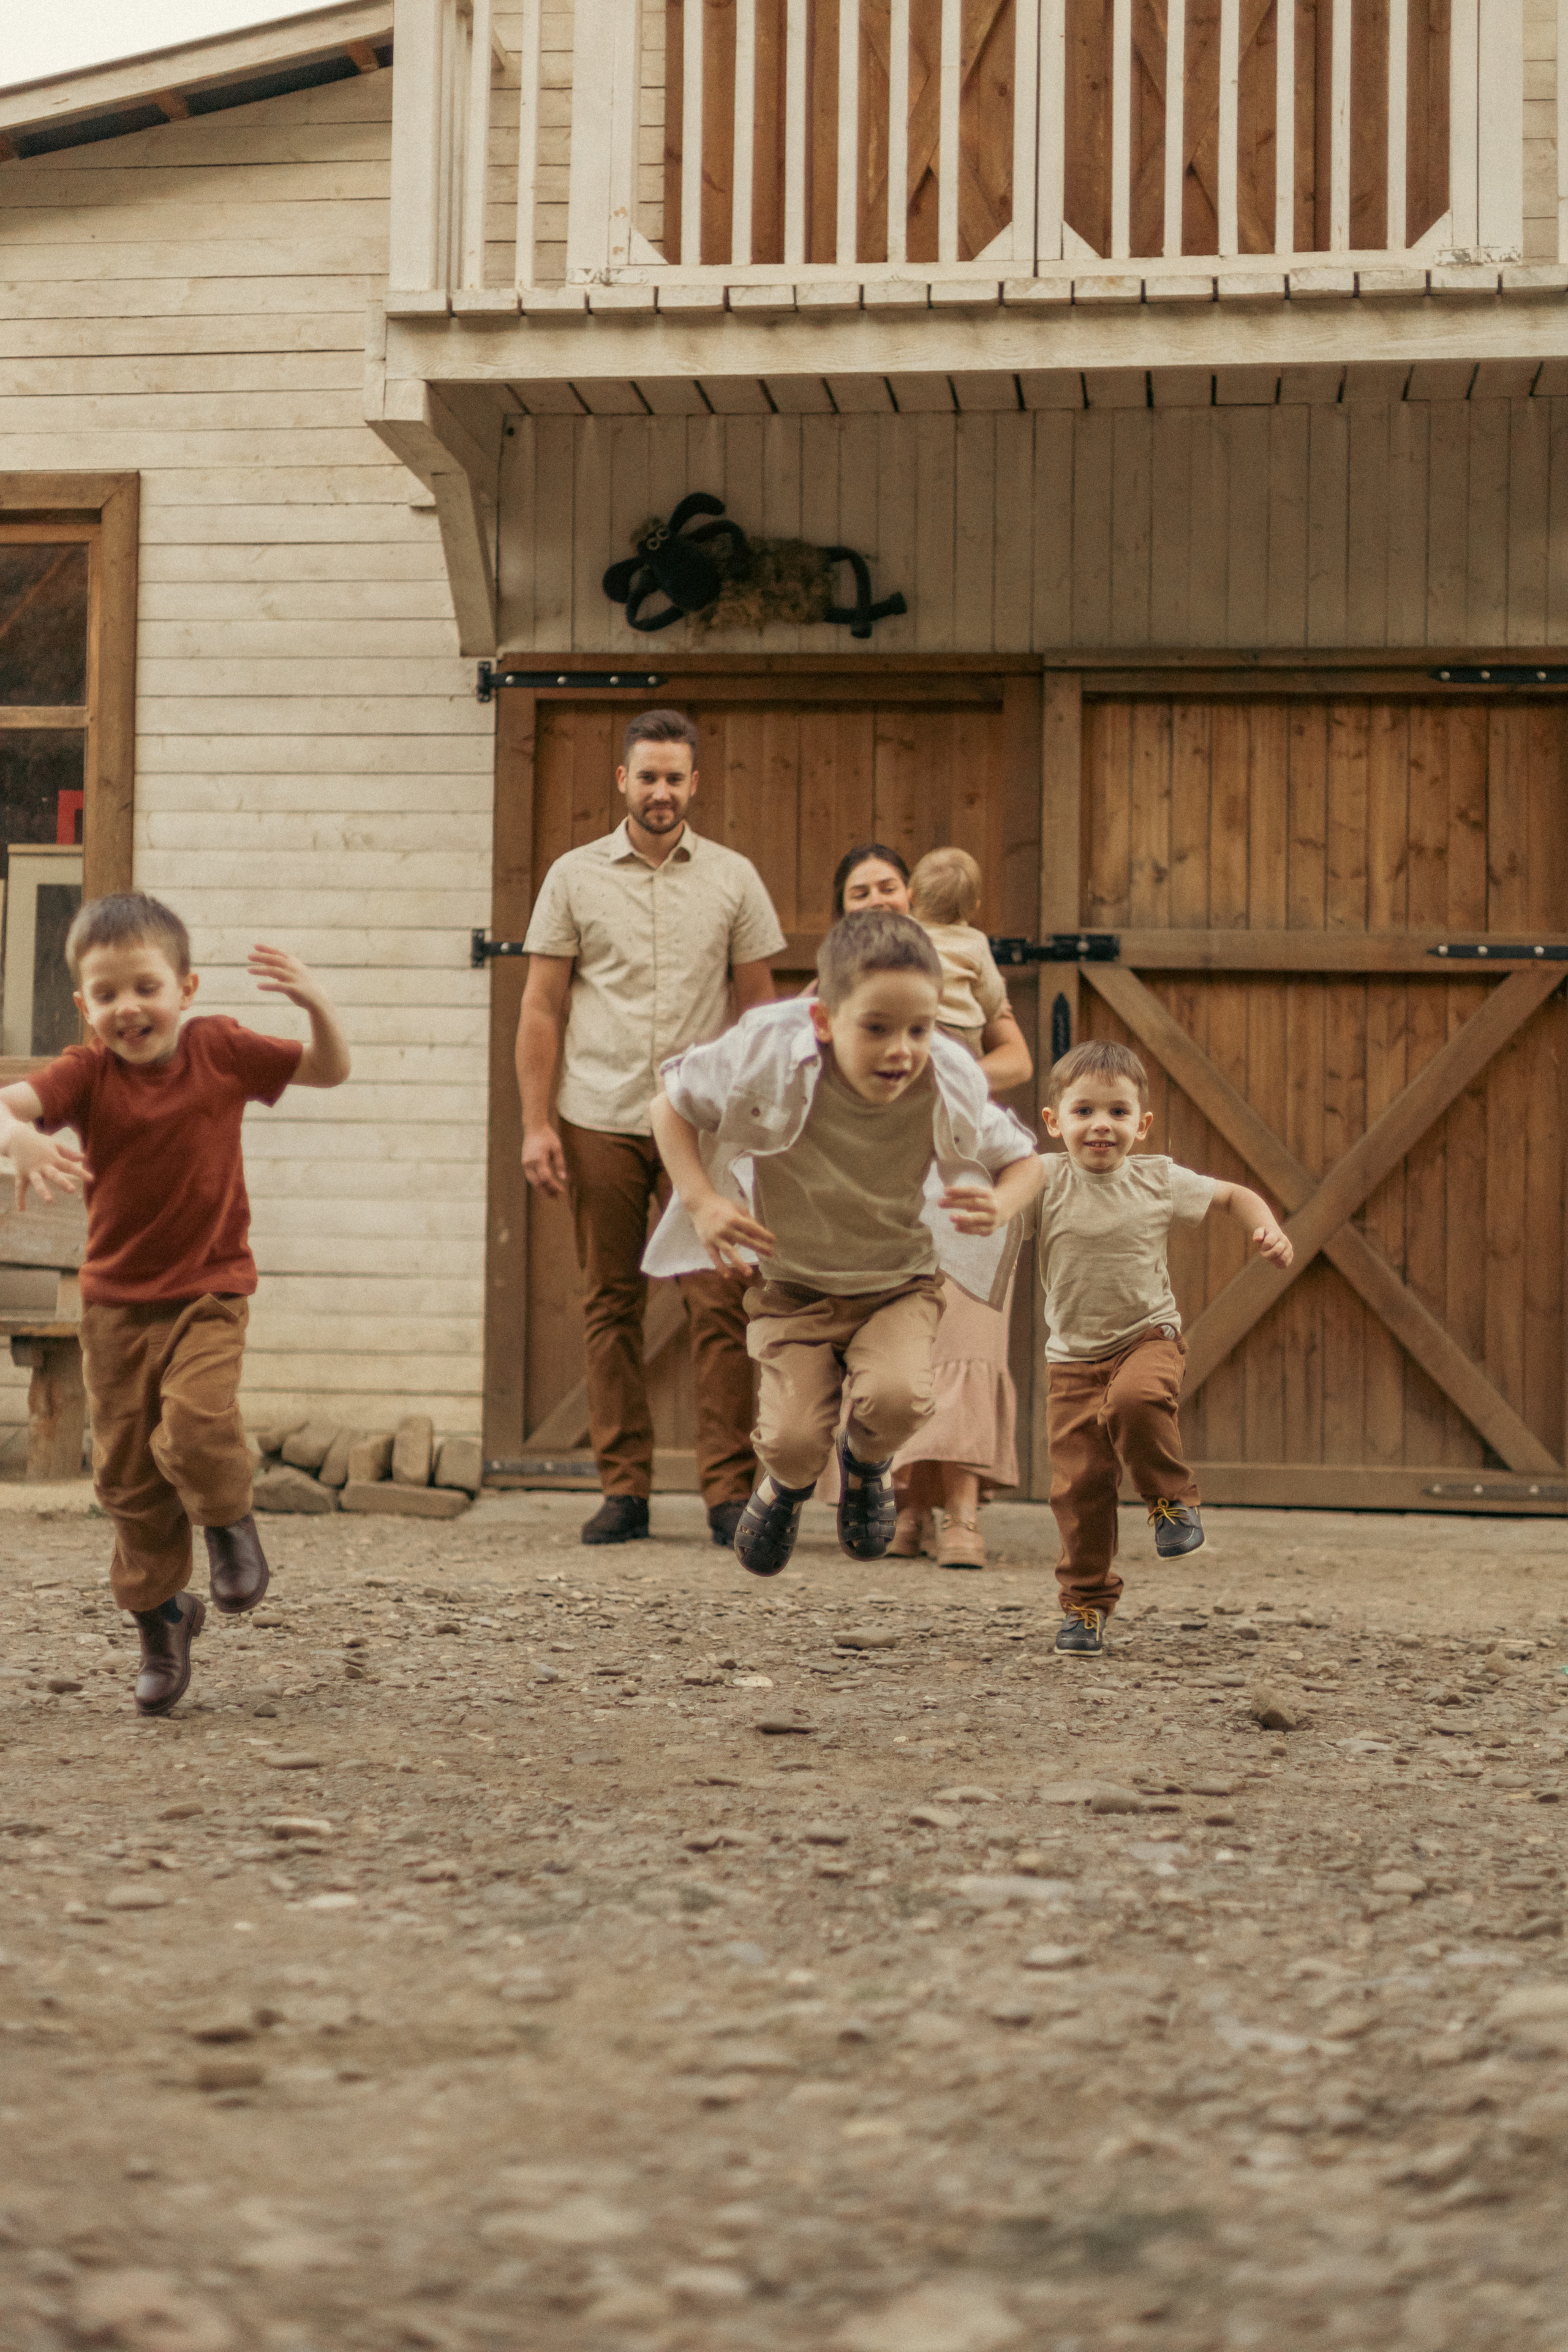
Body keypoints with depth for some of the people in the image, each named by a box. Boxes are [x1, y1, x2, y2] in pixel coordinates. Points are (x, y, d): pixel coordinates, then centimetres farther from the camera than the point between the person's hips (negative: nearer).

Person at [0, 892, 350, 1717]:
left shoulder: (220, 1049, -5)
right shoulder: (88, 1073, -9)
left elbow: (329, 1071, 0)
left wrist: (317, 1005, -19)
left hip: (209, 1288, -1)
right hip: (116, 1300, 2)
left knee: (195, 1422, -25)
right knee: (126, 1472, 7)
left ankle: (229, 1522, 7)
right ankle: (161, 1617, 26)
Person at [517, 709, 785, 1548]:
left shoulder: (733, 879, 7)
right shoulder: (575, 876, 6)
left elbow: (759, 1005, 10)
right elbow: (542, 1008, 6)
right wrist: (535, 1124, -1)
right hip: (599, 1122, 0)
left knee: (719, 1305, -6)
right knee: (611, 1308, 4)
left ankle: (729, 1491, -2)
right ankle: (624, 1490, 11)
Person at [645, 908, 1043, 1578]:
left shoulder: (949, 1086, -21)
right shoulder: (769, 1059, -26)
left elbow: (1022, 1161, -4)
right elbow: (672, 1102, -8)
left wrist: (999, 1206, -28)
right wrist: (702, 1201, -22)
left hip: (898, 1281, 0)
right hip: (793, 1281, 0)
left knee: (896, 1397, -28)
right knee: (793, 1438, -16)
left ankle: (867, 1467, 12)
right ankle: (788, 1485, 27)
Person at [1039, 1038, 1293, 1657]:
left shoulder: (1158, 1180, -2)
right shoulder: (1046, 1180, -8)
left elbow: (1234, 1196, 12)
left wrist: (1268, 1232, -5)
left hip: (1147, 1335, -1)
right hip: (1074, 1355, 1)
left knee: (1136, 1400, -34)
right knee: (1079, 1481, -2)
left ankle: (1172, 1496, -6)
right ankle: (1086, 1601, 17)